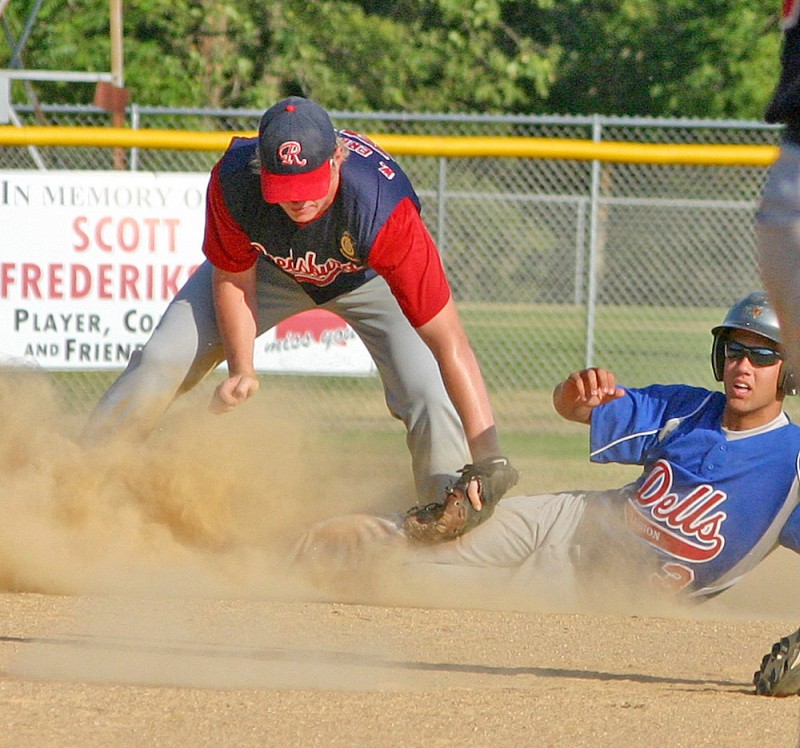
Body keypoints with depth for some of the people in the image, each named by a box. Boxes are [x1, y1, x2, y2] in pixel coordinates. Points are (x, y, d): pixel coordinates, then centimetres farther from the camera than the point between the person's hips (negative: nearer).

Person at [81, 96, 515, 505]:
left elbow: (449, 343, -48)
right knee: (161, 362, -5)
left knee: (428, 394, -23)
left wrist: (488, 461, -53)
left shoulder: (385, 212, -46)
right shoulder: (233, 181, -37)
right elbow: (233, 279, -15)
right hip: (272, 268, 2)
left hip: (369, 280, -2)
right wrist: (241, 369, -27)